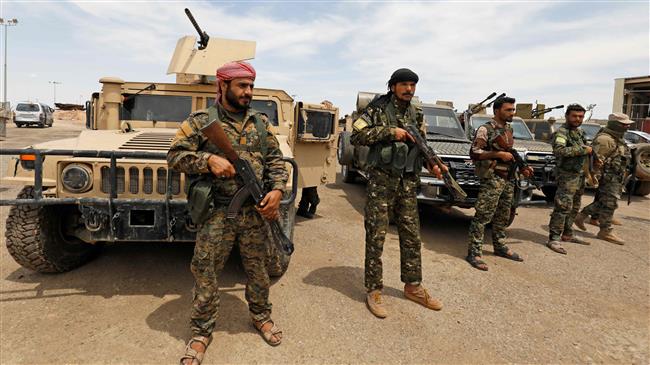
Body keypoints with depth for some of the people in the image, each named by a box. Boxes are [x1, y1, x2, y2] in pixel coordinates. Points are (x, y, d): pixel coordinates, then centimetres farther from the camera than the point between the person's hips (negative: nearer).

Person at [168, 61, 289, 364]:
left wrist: (277, 190, -7)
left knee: (258, 270, 15)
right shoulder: (201, 121, -1)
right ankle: (202, 331, 25)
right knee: (205, 273, 5)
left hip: (256, 212, 3)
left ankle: (261, 316, 38)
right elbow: (174, 155, -4)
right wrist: (209, 159, -20)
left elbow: (275, 160, 9)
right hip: (217, 213, -2)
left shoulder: (260, 122, 9)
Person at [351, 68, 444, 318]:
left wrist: (433, 163, 0)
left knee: (412, 236, 11)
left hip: (408, 183, 5)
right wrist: (389, 131, -17)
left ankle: (413, 286, 27)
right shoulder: (378, 109, -3)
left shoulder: (417, 115, 12)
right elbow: (356, 136, -11)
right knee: (376, 237, 0)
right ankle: (374, 291, 12)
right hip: (381, 181, -5)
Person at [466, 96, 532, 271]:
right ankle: (474, 253, -2)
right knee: (482, 216, -7)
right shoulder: (485, 129, -9)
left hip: (508, 179, 8)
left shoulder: (509, 129, 16)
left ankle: (500, 247, 32)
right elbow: (474, 152, -18)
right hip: (492, 179, -8)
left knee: (503, 216, 17)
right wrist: (499, 154, -21)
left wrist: (522, 168, 13)